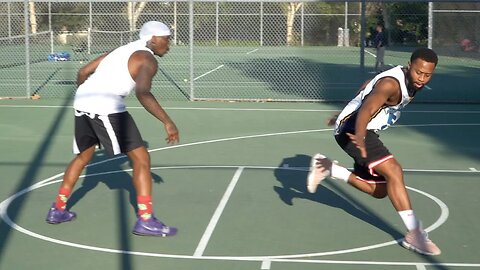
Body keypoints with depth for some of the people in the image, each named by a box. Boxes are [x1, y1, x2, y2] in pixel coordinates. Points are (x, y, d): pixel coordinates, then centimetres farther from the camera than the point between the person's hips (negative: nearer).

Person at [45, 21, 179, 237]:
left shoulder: (123, 50, 24)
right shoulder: (147, 60, -2)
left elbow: (83, 72, 25)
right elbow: (143, 94, -22)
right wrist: (167, 122, -22)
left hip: (82, 100, 9)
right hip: (107, 107, -9)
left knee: (83, 156, 26)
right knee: (141, 158, -2)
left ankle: (57, 210, 34)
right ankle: (145, 220, -5)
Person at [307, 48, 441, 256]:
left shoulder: (410, 82, 6)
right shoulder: (391, 84, -24)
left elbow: (366, 87, 20)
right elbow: (366, 109, -41)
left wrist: (344, 115, 30)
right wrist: (359, 135, -61)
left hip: (363, 130, 10)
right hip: (353, 129, -10)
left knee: (379, 190, 10)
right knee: (393, 171, -25)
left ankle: (327, 168, 19)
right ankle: (414, 234, -21)